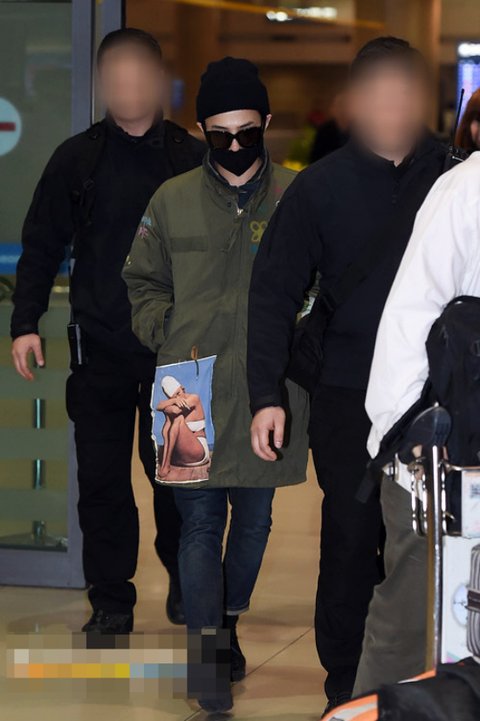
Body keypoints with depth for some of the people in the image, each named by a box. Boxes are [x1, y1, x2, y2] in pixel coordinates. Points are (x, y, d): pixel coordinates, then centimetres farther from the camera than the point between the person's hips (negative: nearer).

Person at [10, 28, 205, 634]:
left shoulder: (192, 160, 5)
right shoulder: (76, 159, 6)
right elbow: (41, 247, 8)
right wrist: (25, 323, -1)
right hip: (99, 350, 1)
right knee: (102, 478, 2)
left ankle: (185, 580, 24)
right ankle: (111, 601, 11)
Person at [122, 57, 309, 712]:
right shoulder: (173, 201, 3)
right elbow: (144, 281, 15)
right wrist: (167, 338, 2)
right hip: (194, 394, -1)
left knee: (255, 518, 14)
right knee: (200, 523, -2)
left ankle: (228, 623, 34)